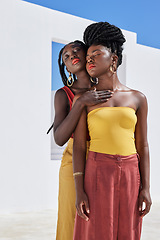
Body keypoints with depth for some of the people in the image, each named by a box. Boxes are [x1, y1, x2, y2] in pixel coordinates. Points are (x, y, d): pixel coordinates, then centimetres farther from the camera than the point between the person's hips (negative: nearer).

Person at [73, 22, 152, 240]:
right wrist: (79, 191, -10)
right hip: (97, 174, -2)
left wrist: (146, 188, -1)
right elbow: (79, 146, -2)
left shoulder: (138, 99, 7)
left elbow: (142, 146, 6)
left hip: (129, 176, 2)